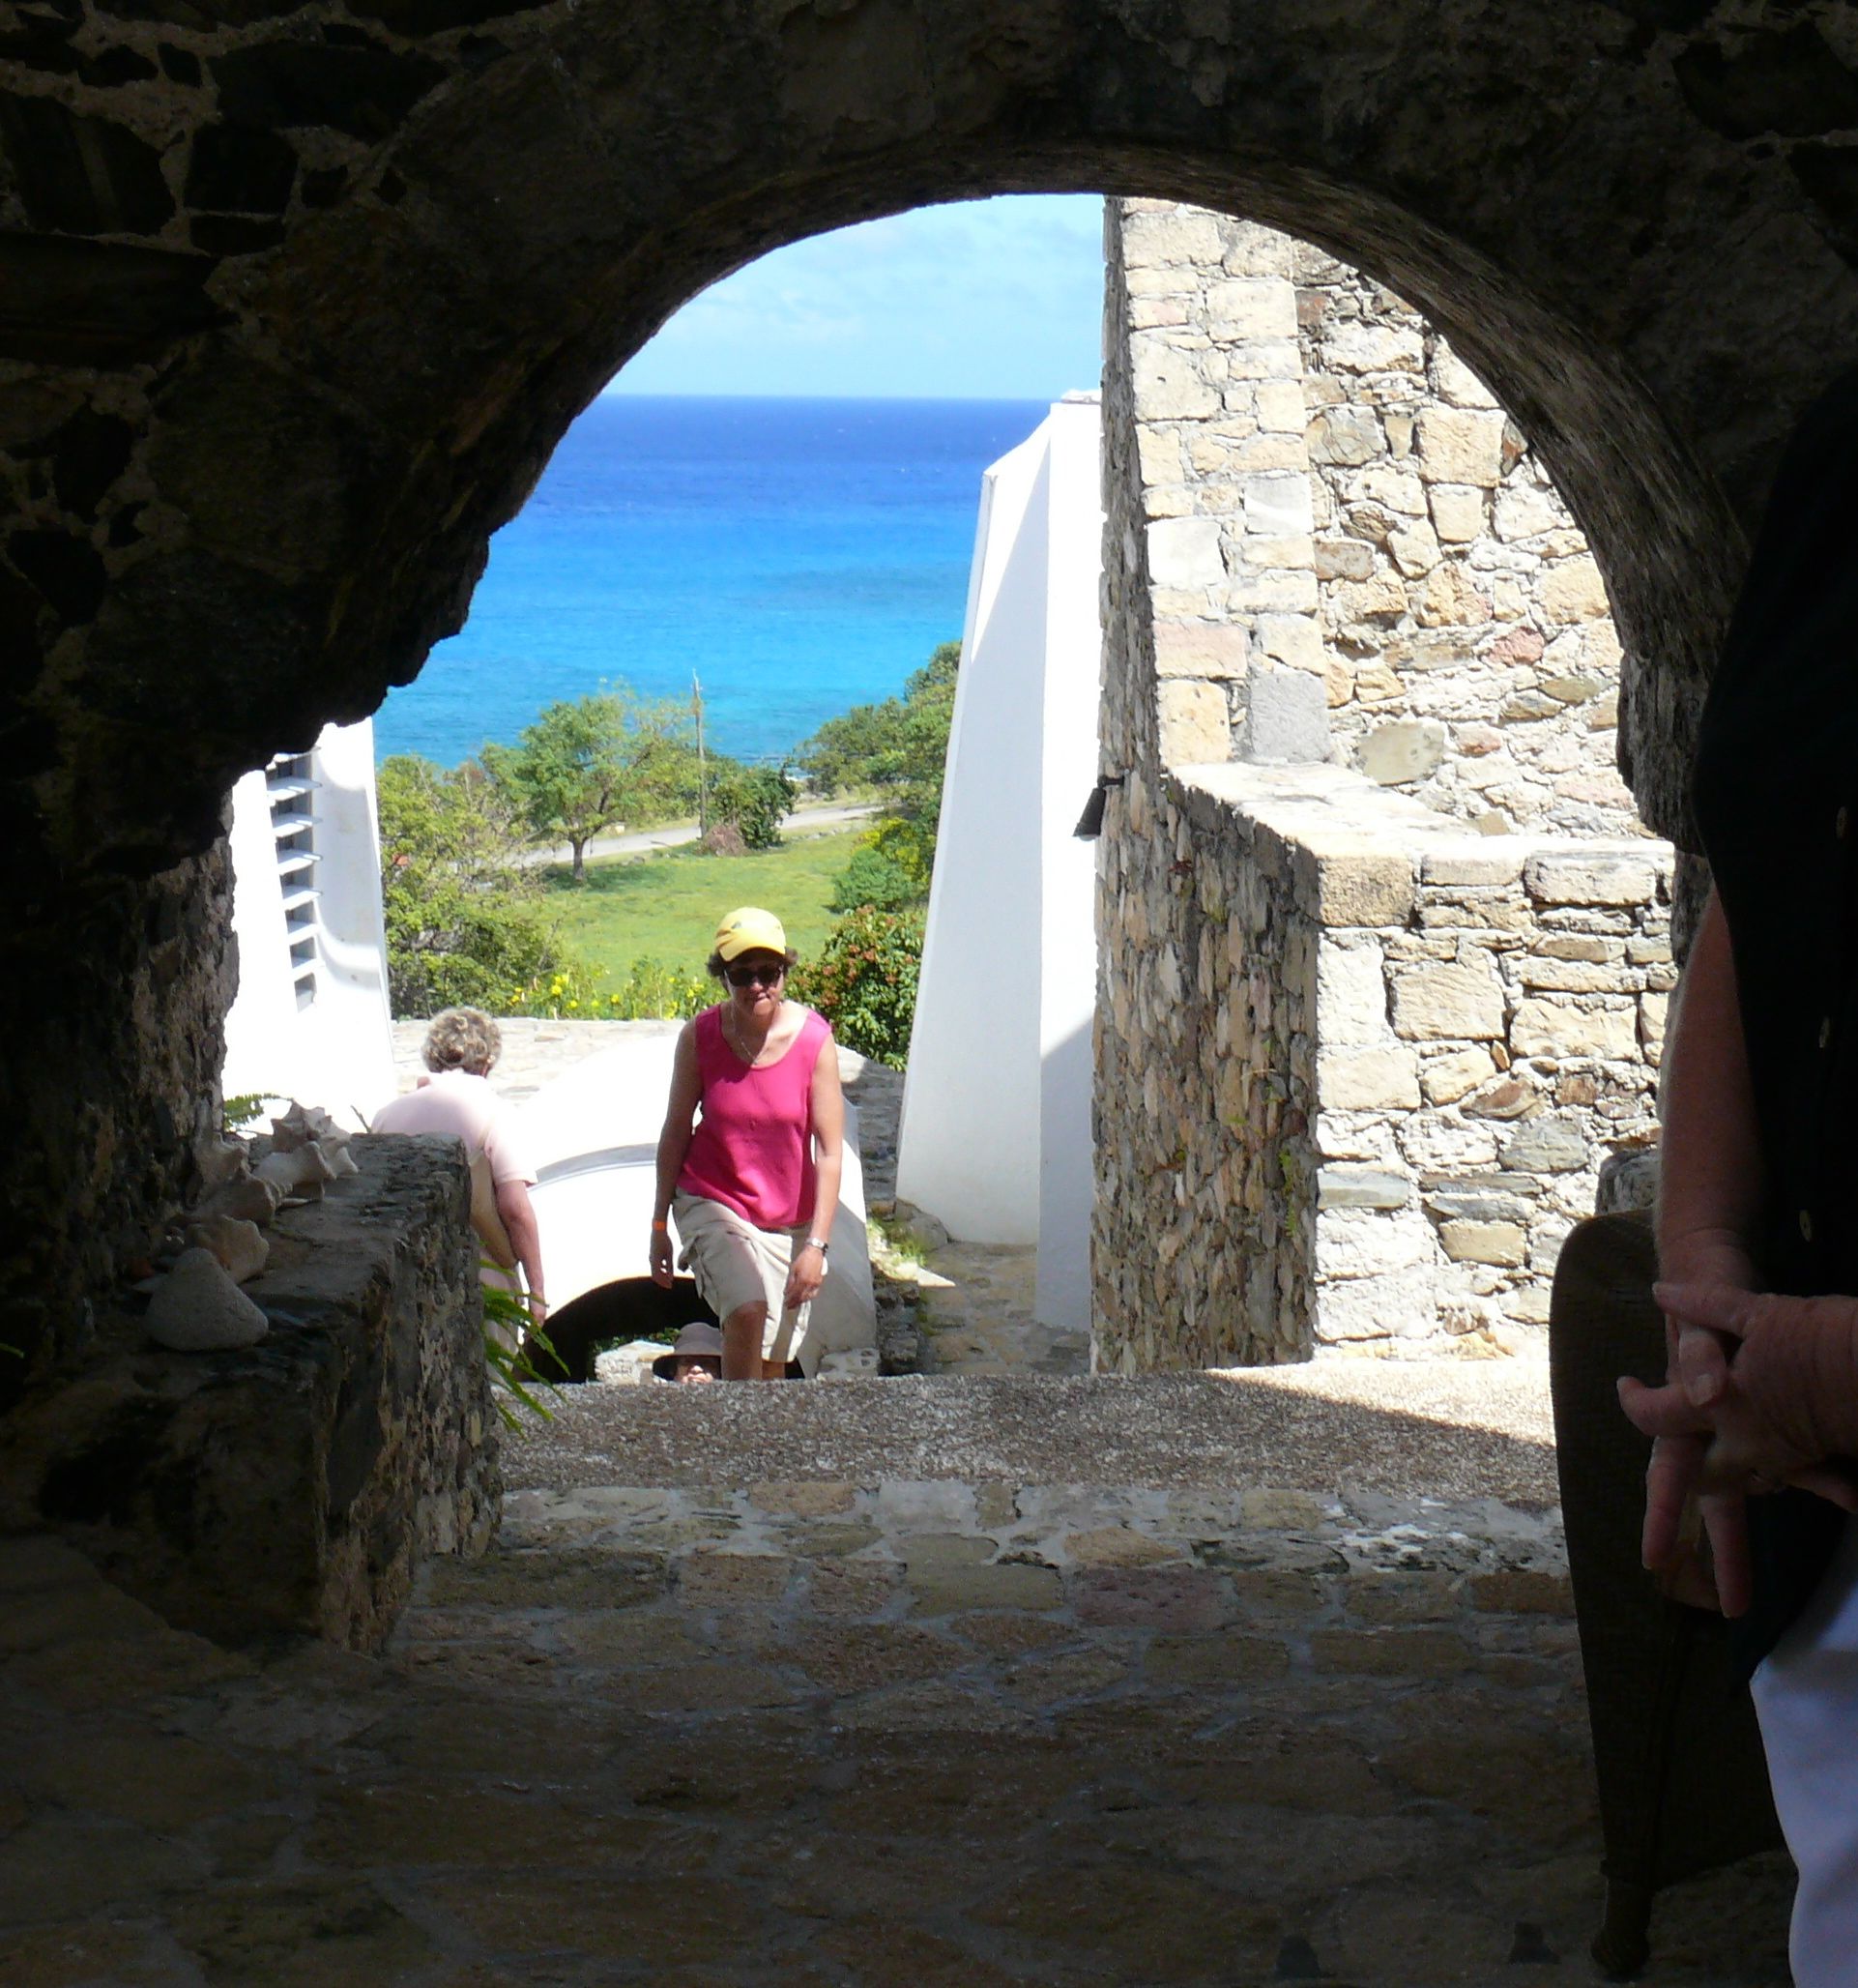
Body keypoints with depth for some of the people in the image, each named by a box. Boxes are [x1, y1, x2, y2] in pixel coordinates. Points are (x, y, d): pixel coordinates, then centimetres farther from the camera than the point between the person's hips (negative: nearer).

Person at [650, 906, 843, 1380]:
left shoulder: (814, 1039, -11)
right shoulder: (699, 1037, -9)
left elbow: (829, 1151, -10)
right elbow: (676, 1132, 2)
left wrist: (816, 1244, -15)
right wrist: (659, 1225, 4)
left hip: (788, 1218, 1)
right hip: (713, 1203, -1)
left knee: (774, 1364, 7)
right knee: (747, 1310, -28)